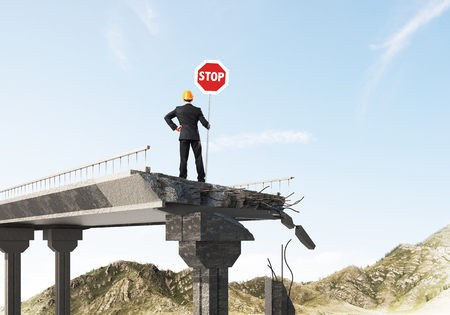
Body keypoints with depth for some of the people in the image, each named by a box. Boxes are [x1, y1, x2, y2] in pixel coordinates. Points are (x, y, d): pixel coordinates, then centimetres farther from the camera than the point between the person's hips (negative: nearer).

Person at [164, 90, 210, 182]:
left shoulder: (178, 109, 6)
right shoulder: (197, 110, 3)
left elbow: (166, 117, 4)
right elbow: (204, 123, -1)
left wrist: (175, 127, 4)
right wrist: (208, 126, 22)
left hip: (184, 136, 0)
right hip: (195, 136, 0)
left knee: (183, 158, -2)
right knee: (198, 158, 6)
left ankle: (183, 177, -12)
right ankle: (201, 178, 2)